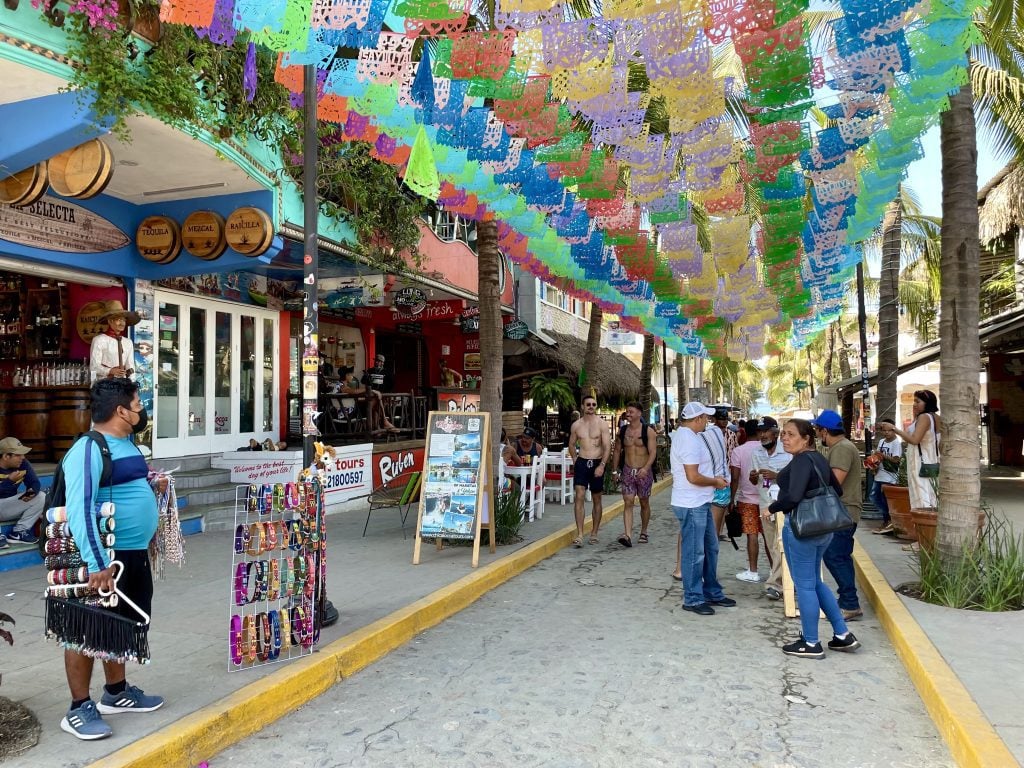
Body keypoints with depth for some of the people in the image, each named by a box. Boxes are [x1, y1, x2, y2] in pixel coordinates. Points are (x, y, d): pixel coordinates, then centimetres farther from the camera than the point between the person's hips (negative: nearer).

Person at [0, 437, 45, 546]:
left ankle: (18, 532, -8)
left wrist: (32, 491, -27)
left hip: (10, 506, 5)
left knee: (41, 497, -12)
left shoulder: (23, 464, -8)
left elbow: (34, 482, -5)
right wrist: (9, 481, -35)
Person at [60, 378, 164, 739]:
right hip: (104, 557, -9)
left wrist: (145, 544, 23)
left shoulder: (127, 444, 9)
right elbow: (79, 509, -27)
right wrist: (97, 563, -31)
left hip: (136, 554, 9)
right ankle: (79, 709, 16)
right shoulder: (88, 450, -19)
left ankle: (117, 693, 34)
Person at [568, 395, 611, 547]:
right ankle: (579, 534, -13)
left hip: (597, 463, -1)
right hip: (581, 463, 1)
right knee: (579, 497, -11)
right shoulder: (576, 425, 5)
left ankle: (594, 533, 22)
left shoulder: (601, 423, -3)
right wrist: (575, 460, 9)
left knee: (596, 499, 10)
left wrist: (602, 465, -17)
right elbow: (572, 444, 19)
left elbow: (607, 446, -9)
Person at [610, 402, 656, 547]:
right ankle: (628, 535, -17)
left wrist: (645, 468, -28)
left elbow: (653, 452, -14)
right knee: (628, 502, -9)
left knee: (644, 503, 11)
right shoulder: (622, 431, 6)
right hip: (627, 471, 2)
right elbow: (617, 451, 14)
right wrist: (615, 470, 11)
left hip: (644, 472, -2)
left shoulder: (648, 431, -6)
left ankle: (643, 533, 27)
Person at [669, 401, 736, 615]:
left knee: (710, 548, 18)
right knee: (694, 552, -1)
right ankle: (693, 599, 10)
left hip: (700, 503, 11)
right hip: (691, 505, -11)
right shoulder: (689, 440, -20)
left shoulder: (685, 435, 14)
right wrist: (715, 482, -9)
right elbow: (693, 477, -24)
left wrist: (714, 478, 12)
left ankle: (712, 592, 30)